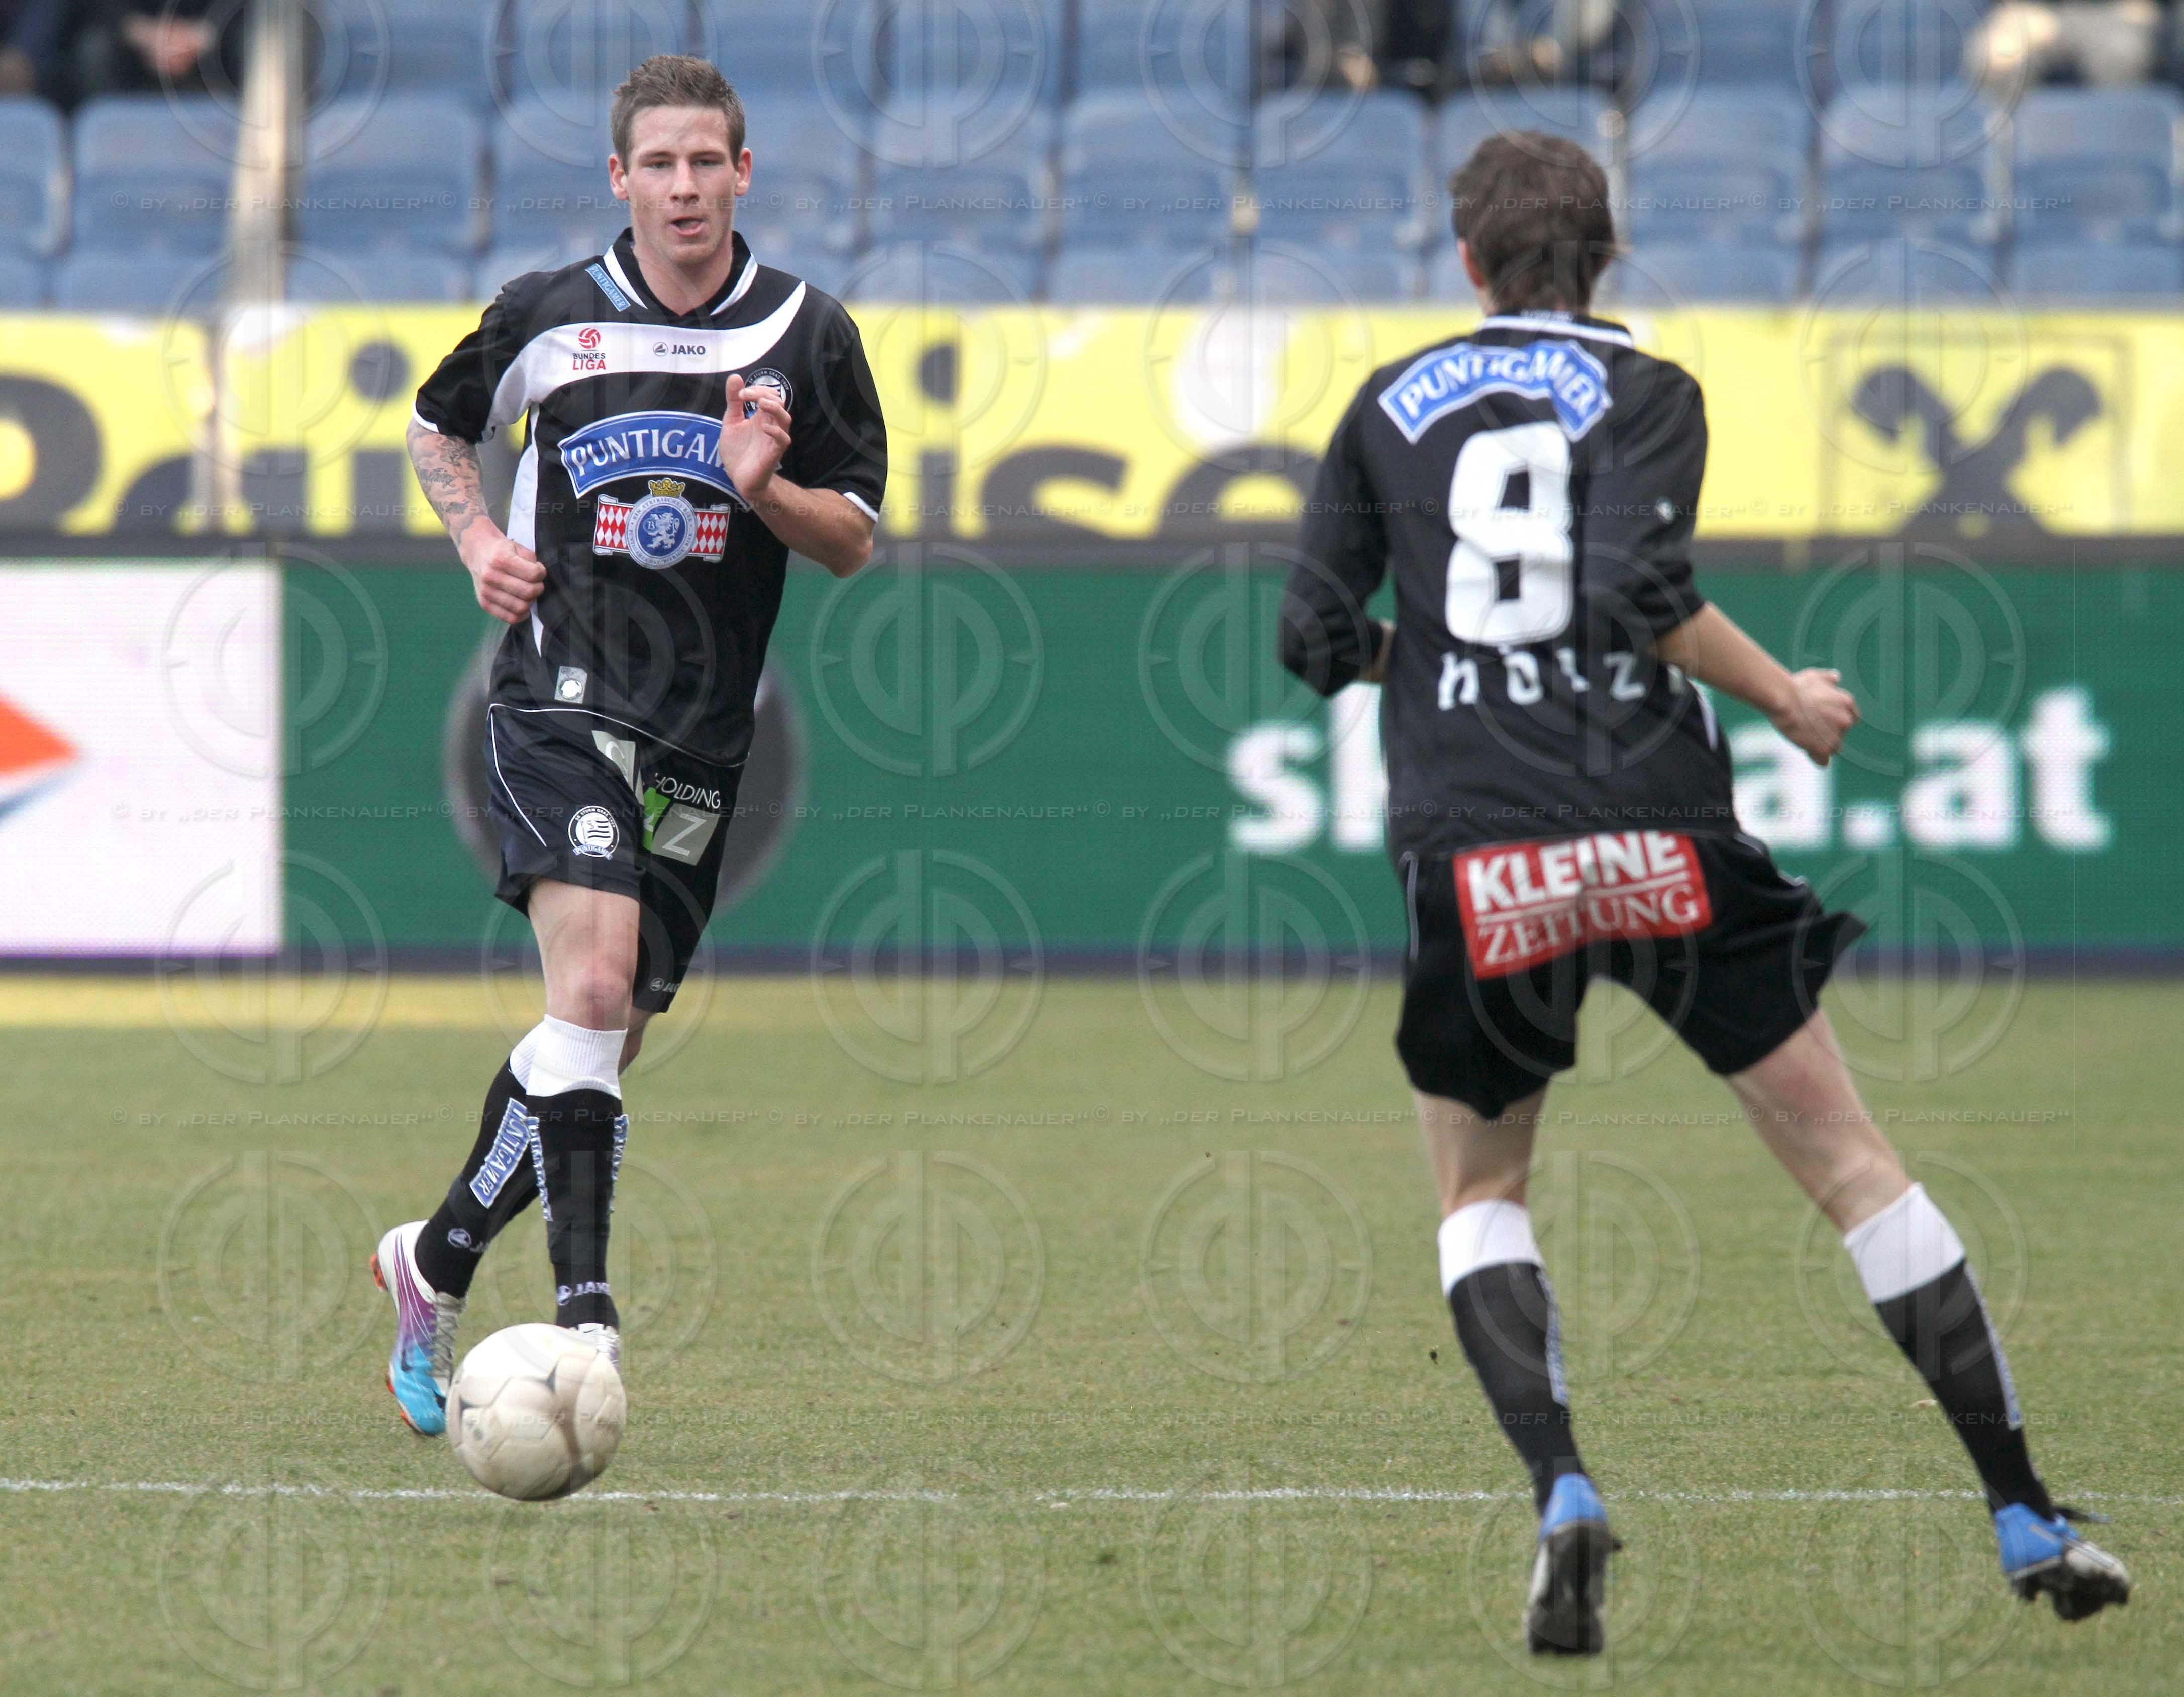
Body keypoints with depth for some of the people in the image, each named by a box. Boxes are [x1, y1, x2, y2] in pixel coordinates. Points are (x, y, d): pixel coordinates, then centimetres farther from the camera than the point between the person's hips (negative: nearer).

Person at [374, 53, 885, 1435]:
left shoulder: (808, 336, 3)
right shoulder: (548, 319, 2)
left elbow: (858, 541, 6)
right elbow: (440, 427, 21)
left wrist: (766, 488, -14)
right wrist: (479, 540, 3)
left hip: (704, 737, 3)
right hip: (563, 694, -3)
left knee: (605, 1040, 7)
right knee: (593, 984, -23)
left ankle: (440, 1259, 28)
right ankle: (585, 1303, -26)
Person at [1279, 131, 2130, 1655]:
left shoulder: (1392, 406, 11)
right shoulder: (1643, 391, 2)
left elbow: (1317, 639, 9)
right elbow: (1639, 591, -14)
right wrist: (1790, 701, -1)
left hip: (1470, 857, 1)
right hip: (1656, 831, -1)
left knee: (1480, 1194, 19)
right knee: (1853, 1166, 7)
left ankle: (1561, 1490, -8)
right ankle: (2027, 1519, 6)